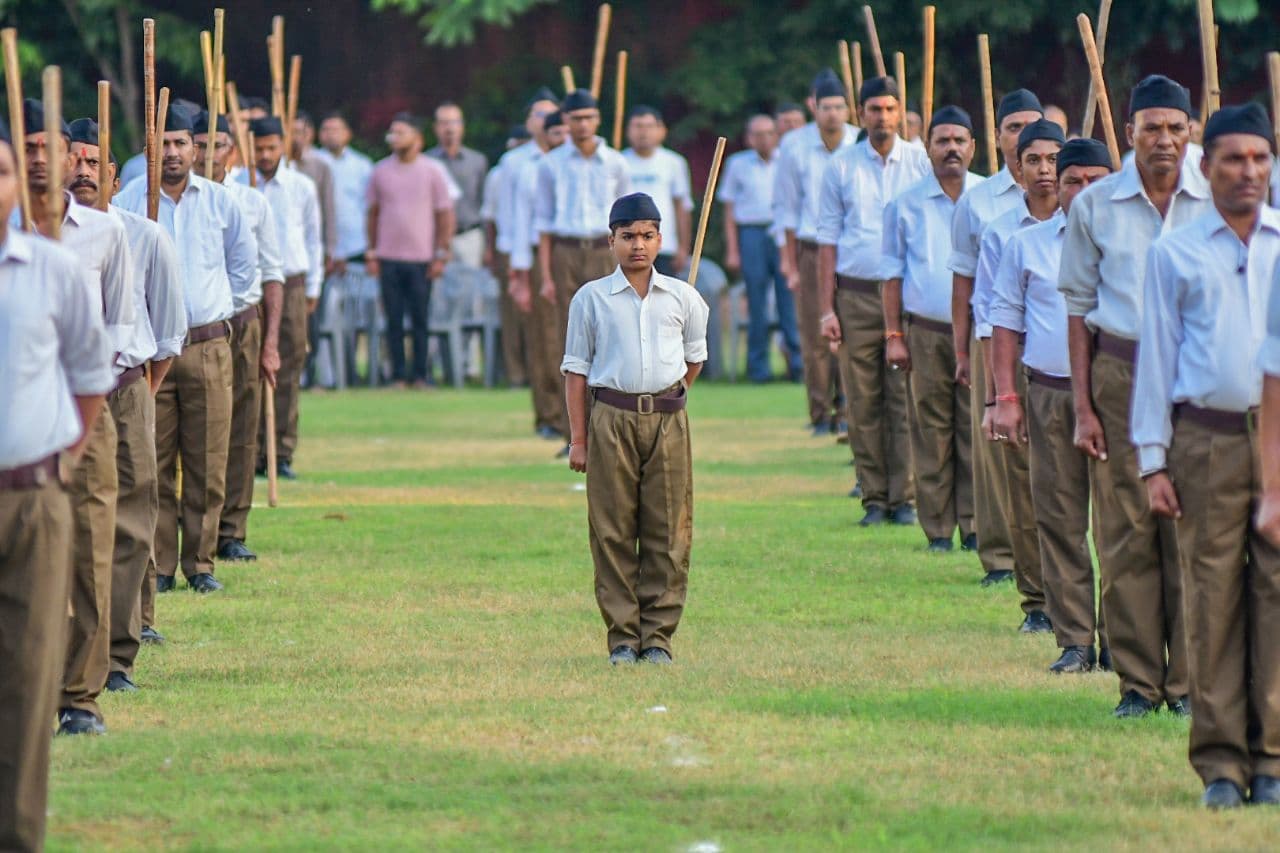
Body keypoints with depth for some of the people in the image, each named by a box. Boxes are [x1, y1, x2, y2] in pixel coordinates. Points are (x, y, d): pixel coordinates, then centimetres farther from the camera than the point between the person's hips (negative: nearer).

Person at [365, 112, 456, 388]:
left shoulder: (433, 171, 3)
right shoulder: (381, 171, 9)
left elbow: (445, 215, 3)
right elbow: (373, 214, 13)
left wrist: (441, 255, -3)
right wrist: (371, 253, 8)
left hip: (421, 259, -2)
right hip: (388, 258, 2)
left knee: (420, 319, -2)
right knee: (394, 320, 0)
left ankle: (419, 375, 4)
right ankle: (398, 375, 4)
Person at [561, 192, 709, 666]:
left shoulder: (683, 298, 8)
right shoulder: (591, 299, 4)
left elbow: (694, 358, 21)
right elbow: (576, 369, 5)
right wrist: (578, 439, 1)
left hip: (668, 421, 1)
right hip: (611, 419, -1)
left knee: (668, 532, 0)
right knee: (613, 532, -1)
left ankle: (658, 637, 7)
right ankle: (623, 638, 5)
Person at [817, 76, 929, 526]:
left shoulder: (921, 162, 5)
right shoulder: (841, 166, 8)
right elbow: (828, 239, 9)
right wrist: (826, 308, 3)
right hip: (856, 294, 1)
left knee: (905, 398, -4)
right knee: (863, 401, 0)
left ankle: (904, 497, 1)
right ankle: (874, 497, 5)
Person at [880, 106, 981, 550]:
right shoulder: (906, 204, 6)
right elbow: (892, 274, 9)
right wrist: (894, 335, 3)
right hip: (925, 332, 0)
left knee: (975, 430, -2)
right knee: (930, 433, 1)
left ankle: (974, 523, 4)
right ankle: (938, 528, 6)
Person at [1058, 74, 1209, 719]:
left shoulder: (1215, 204, 3)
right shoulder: (1095, 206, 4)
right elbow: (1079, 307, 8)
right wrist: (1083, 406, 3)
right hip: (1119, 375, 0)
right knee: (1125, 532, -1)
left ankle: (1188, 680, 6)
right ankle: (1137, 680, 6)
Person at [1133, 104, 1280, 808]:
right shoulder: (1175, 252, 10)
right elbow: (1156, 354, 10)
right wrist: (1153, 460, 4)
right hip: (1207, 439, 0)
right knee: (1213, 598, -2)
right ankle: (1221, 762, 3)